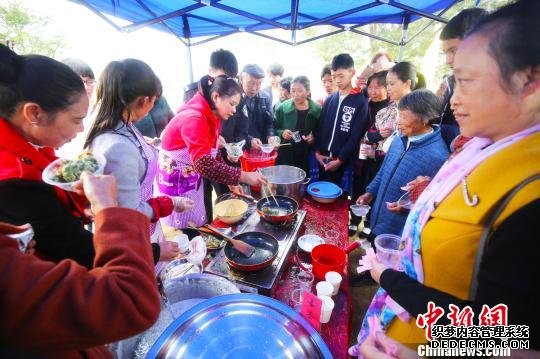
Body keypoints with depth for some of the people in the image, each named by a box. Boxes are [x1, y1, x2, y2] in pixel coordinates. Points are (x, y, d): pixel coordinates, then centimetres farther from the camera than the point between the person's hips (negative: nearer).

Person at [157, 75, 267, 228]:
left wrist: (232, 181, -4)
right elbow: (204, 164, -37)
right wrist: (243, 176, -38)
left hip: (193, 178, 8)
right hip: (175, 179, -8)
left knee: (199, 227, 13)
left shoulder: (213, 117, 2)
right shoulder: (194, 118, -26)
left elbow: (212, 156, 5)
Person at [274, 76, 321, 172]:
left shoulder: (317, 109, -2)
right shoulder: (282, 107, -2)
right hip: (285, 156, 0)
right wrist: (282, 133, -14)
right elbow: (274, 129, 5)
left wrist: (314, 137, -12)